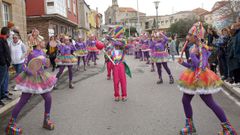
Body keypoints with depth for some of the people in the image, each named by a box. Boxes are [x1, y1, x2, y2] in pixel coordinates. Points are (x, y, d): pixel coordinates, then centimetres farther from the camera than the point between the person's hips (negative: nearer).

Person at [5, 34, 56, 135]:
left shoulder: (43, 52, 5)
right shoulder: (31, 53, -17)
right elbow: (24, 66, -18)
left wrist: (47, 65, -4)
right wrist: (31, 72, -34)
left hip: (41, 79, 7)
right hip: (31, 79, -7)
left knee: (48, 99, 6)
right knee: (22, 102, -2)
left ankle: (46, 120, 25)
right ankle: (11, 124, 12)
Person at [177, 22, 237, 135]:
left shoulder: (202, 49, -19)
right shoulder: (194, 48, 7)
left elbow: (201, 66, -29)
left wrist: (192, 54, -23)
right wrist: (183, 63, 1)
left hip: (200, 79, -9)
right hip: (193, 78, 9)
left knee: (211, 104, 0)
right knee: (185, 100, 11)